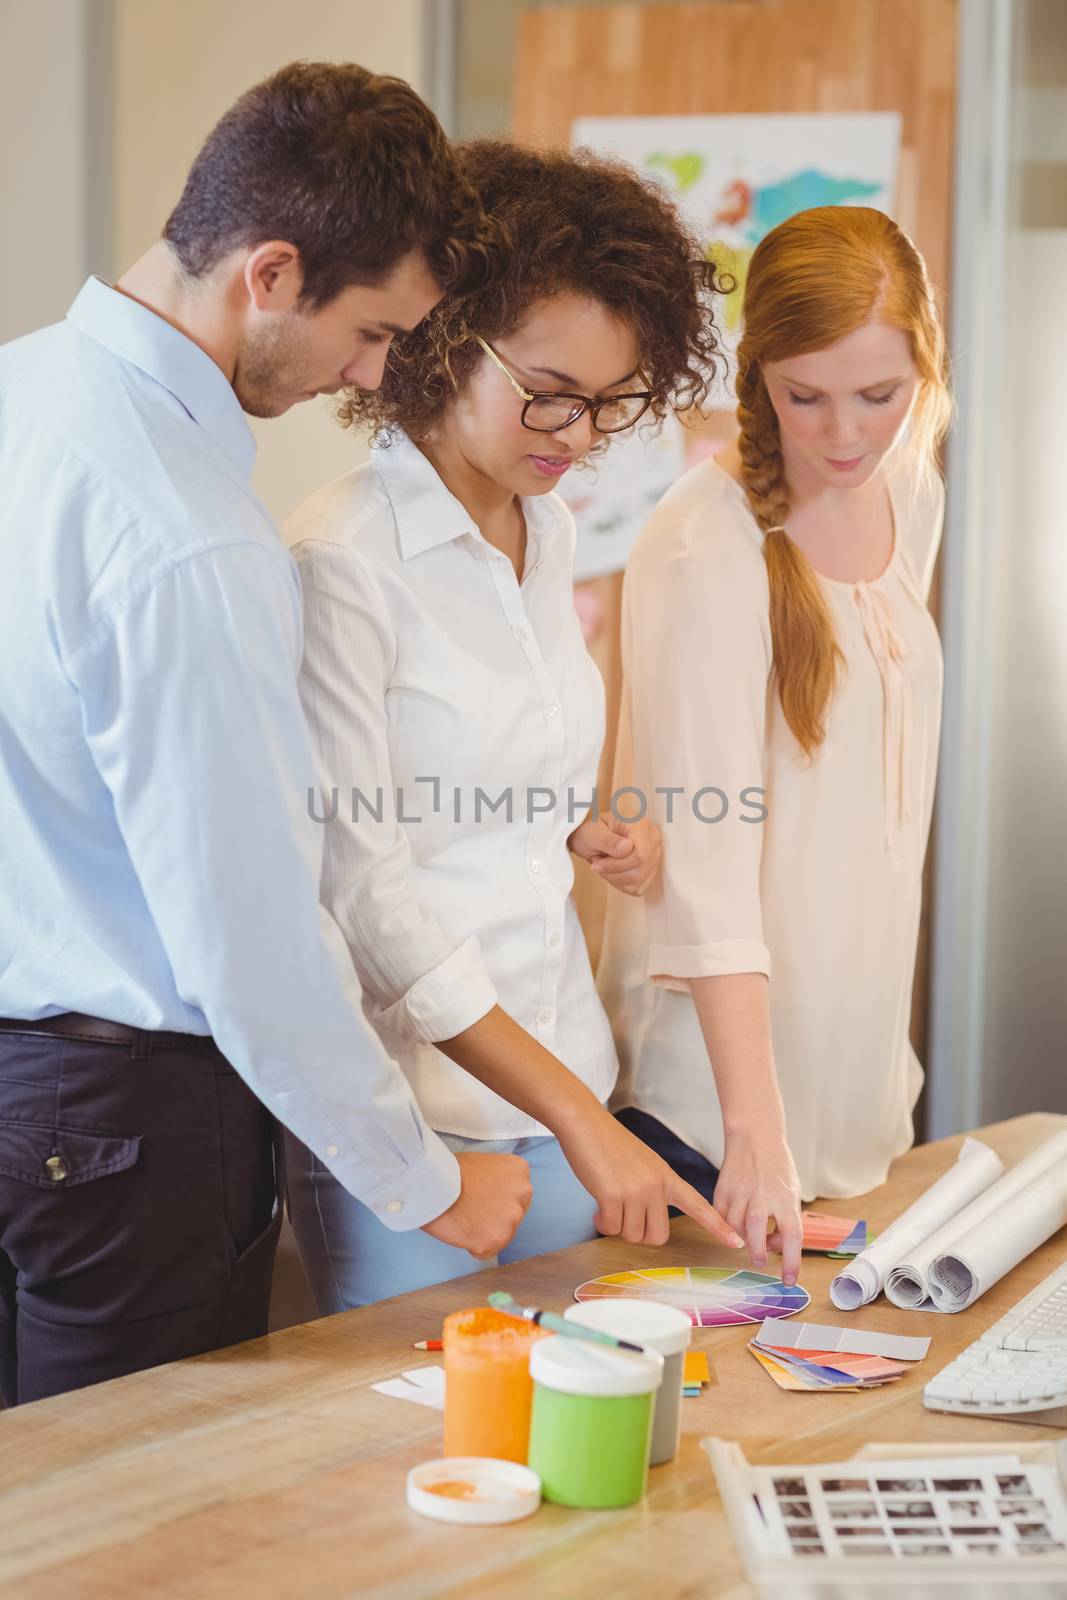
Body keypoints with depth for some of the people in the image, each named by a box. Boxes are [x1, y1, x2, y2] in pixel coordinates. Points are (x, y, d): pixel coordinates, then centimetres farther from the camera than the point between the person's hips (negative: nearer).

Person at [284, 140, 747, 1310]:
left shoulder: (551, 534, 10)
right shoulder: (339, 564, -14)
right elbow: (360, 889, -17)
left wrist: (581, 832, 2)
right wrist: (575, 1114, -19)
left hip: (563, 1077, 7)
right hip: (410, 1107, -7)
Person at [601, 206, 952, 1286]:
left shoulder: (912, 499, 5)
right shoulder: (707, 542, -18)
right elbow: (704, 854, -24)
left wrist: (888, 1037, 15)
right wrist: (754, 1130, -29)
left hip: (857, 1075, 7)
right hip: (713, 1092, -7)